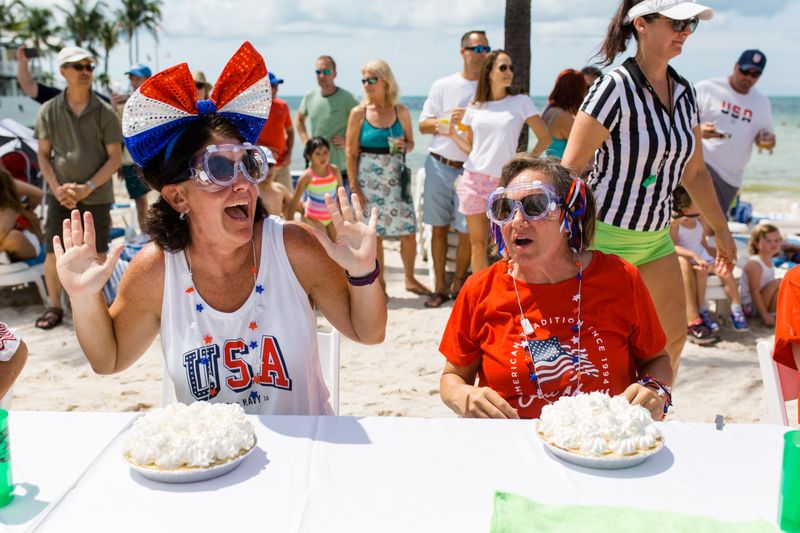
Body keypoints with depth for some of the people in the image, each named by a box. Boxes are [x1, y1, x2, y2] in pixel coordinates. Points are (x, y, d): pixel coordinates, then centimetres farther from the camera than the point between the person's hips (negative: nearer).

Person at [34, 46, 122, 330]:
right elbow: (43, 154, 5)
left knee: (96, 254, 5)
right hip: (60, 195, 1)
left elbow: (115, 158, -4)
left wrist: (88, 187, -14)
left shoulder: (104, 112, -3)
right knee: (53, 253, 0)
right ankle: (54, 307, 19)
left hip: (97, 196, -1)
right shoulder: (49, 111, 1)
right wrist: (57, 188, -10)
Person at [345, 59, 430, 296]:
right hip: (369, 177, -2)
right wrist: (354, 187, -8)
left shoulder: (401, 111, 4)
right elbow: (351, 152, -3)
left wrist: (404, 146, -10)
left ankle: (410, 279, 24)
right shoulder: (359, 113, -2)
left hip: (396, 176, 2)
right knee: (374, 233, 4)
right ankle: (379, 283, 21)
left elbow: (410, 143, 15)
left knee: (409, 230, 3)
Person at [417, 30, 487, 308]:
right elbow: (423, 125, 8)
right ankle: (439, 286, 15)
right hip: (439, 165, 1)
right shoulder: (442, 85, 7)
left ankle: (459, 281, 18)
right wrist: (445, 121, -10)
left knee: (466, 231, -3)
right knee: (439, 228, 5)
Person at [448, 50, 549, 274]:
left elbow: (545, 139, 3)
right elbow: (471, 147, 14)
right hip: (473, 180, 2)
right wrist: (453, 134, -1)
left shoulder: (521, 102, 2)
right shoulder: (474, 108, 9)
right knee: (478, 244, 5)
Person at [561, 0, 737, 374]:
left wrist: (721, 230, 20)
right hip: (605, 235, -7)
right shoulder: (615, 87, -16)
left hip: (656, 237, 8)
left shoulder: (684, 93, 6)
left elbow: (694, 171, 16)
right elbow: (570, 167, -18)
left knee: (674, 335, 11)